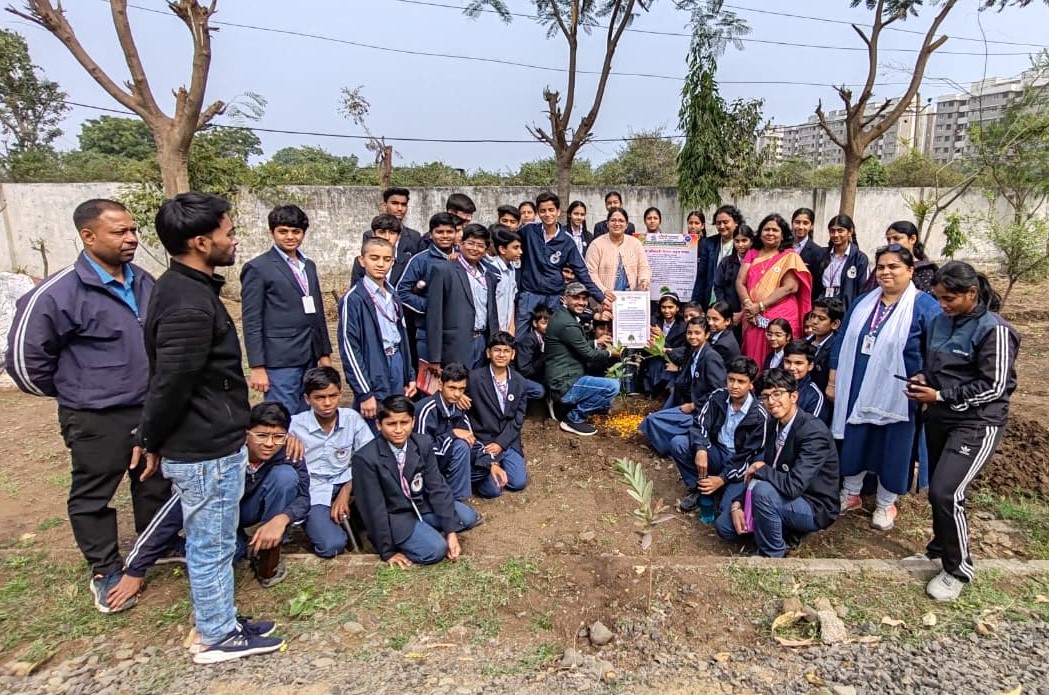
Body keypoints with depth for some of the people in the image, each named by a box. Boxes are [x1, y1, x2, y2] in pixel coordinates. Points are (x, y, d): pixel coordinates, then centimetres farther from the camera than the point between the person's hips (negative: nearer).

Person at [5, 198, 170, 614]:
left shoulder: (143, 283, 0)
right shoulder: (59, 294, -19)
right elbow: (24, 357, -11)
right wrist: (71, 392, 1)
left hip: (150, 408, 6)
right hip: (96, 419, -5)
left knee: (156, 484, 20)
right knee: (92, 496, 12)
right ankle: (105, 571, 30)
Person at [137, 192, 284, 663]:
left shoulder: (182, 287, 7)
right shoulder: (189, 307, -27)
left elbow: (165, 380, 14)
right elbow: (169, 386, -23)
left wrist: (152, 438, 19)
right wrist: (152, 442, -6)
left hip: (209, 445, 10)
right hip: (207, 452, -10)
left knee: (212, 545, 22)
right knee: (211, 549, 9)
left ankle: (222, 623, 38)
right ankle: (218, 638, 28)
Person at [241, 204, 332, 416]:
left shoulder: (309, 266, 15)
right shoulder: (257, 268, -5)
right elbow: (251, 322, -9)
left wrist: (325, 353, 15)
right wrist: (257, 367, -13)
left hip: (310, 359, 6)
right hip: (280, 361, -6)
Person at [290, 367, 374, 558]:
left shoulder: (352, 419, -5)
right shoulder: (295, 425, -8)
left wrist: (345, 492, -17)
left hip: (345, 485, 2)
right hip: (313, 494, -2)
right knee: (332, 545, -26)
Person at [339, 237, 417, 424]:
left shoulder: (392, 296, 12)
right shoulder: (353, 299, -10)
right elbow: (349, 348, -13)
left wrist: (410, 376, 15)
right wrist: (364, 393, -15)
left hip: (397, 366, 7)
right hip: (375, 373, -7)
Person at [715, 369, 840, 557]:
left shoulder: (814, 432, -27)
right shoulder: (774, 424, -1)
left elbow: (794, 486, -36)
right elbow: (761, 466, 4)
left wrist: (761, 469, -19)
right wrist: (737, 503, -7)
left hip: (814, 508, -7)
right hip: (782, 499, 8)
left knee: (763, 490, -35)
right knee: (724, 526, 3)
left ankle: (772, 554, -11)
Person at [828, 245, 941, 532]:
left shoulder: (924, 306, -8)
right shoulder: (863, 302, 7)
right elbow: (842, 342, 10)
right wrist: (833, 380, 8)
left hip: (896, 395, -4)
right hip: (857, 390, 4)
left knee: (892, 447, 9)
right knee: (854, 441, 14)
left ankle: (886, 504, 29)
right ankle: (850, 494, 32)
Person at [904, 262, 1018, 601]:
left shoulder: (994, 330, -15)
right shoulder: (940, 322, 5)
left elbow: (993, 387, -16)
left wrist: (940, 395, -17)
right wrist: (922, 377, -2)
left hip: (976, 424, -7)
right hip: (939, 418, 7)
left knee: (946, 493, -13)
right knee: (938, 491, 15)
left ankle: (959, 569, 7)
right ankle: (939, 548, 35)